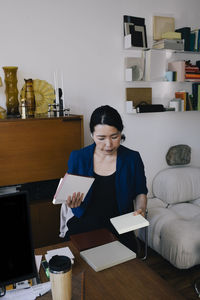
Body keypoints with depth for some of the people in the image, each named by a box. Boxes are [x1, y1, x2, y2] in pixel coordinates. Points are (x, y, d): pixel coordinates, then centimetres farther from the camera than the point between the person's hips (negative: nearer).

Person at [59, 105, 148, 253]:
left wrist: (140, 209, -10)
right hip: (82, 226, 0)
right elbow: (69, 194, 6)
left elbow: (141, 192, 10)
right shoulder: (77, 157, -2)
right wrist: (71, 202, -17)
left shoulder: (133, 158, -1)